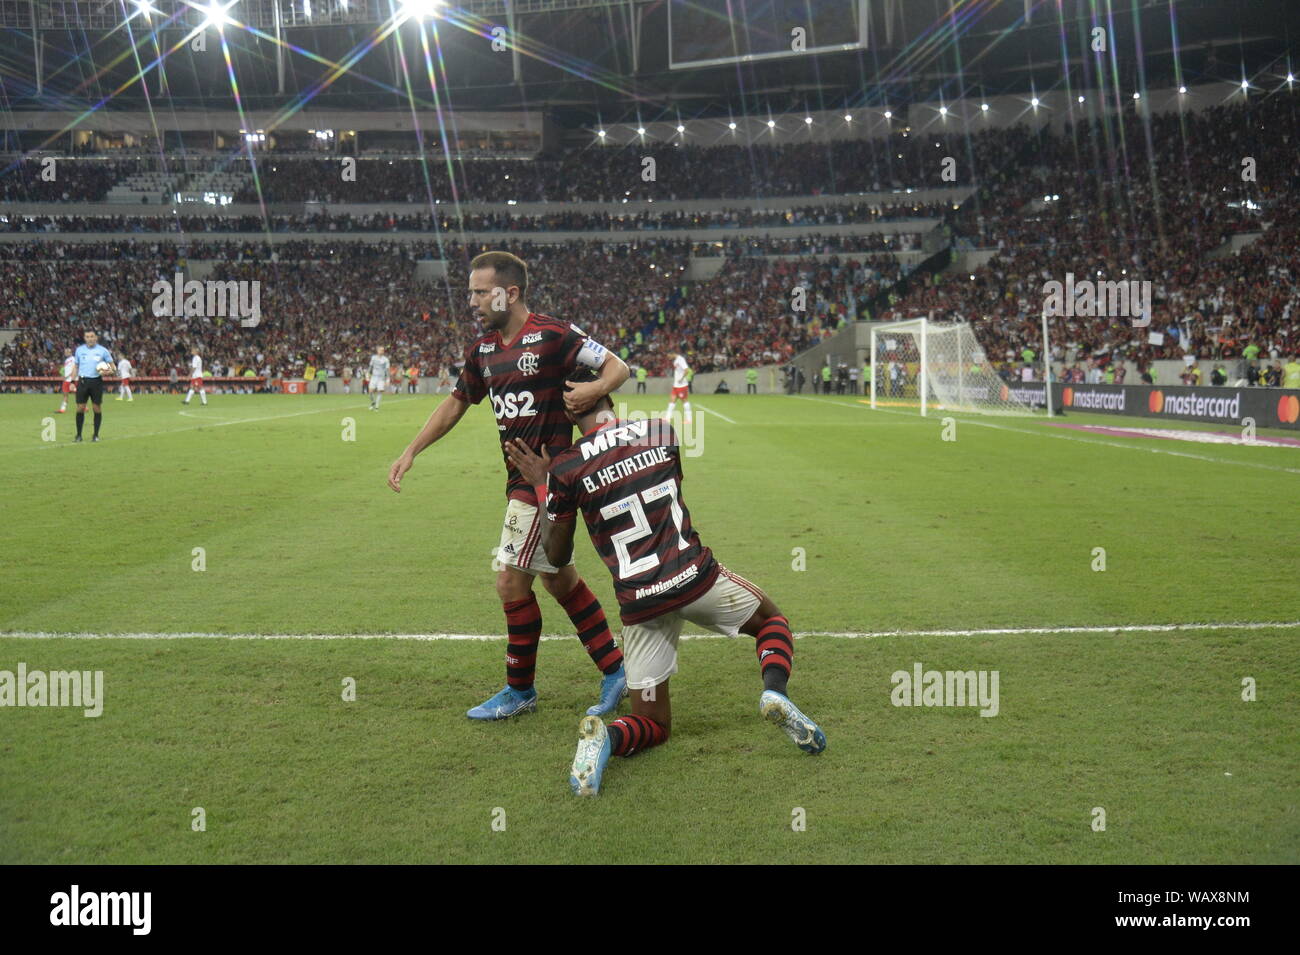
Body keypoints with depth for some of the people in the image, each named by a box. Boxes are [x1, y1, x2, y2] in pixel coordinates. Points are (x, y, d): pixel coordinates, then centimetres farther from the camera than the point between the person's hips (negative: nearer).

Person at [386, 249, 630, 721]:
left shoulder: (553, 335, -13)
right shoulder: (482, 349, 9)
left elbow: (617, 366, -9)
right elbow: (457, 402, 20)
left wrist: (595, 390, -30)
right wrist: (411, 451, 15)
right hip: (520, 477, 8)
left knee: (512, 581, -5)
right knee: (558, 578, 14)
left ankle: (520, 690, 12)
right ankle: (614, 672, 25)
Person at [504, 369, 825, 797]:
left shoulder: (563, 470, -3)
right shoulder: (663, 433, 3)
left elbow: (558, 556, 7)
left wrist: (543, 489, 17)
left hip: (639, 604, 0)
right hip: (695, 577, 0)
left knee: (652, 724, 16)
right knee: (770, 618, 30)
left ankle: (603, 736, -19)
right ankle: (774, 692, -1)